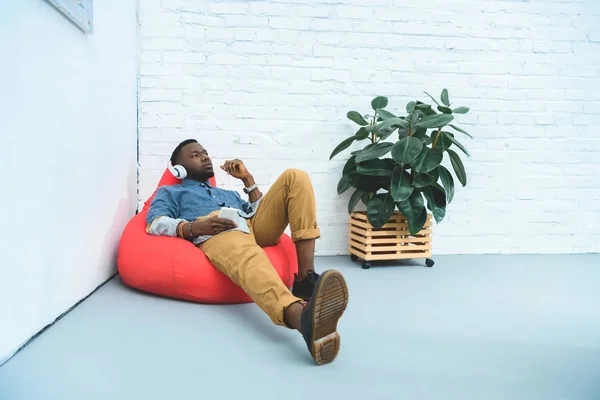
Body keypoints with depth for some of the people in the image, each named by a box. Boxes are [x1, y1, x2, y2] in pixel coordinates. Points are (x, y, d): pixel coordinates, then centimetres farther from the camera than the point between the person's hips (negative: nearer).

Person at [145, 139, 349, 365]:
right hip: (218, 234, -5)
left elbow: (259, 212, 28)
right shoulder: (169, 192, 28)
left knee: (295, 177, -14)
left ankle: (306, 279, -31)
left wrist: (247, 178, 24)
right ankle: (302, 316, -76)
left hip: (254, 226, 6)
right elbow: (155, 224, 5)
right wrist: (195, 228, -13)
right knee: (249, 259, -41)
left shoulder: (230, 194, 43)